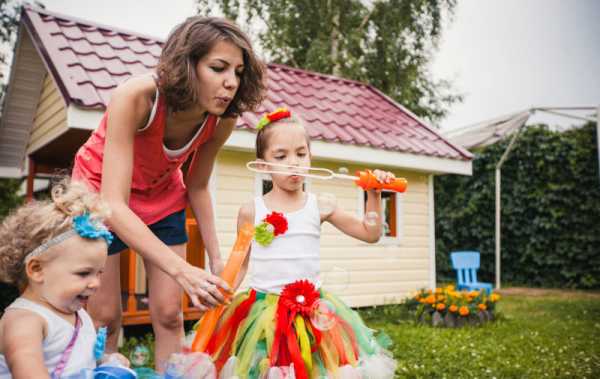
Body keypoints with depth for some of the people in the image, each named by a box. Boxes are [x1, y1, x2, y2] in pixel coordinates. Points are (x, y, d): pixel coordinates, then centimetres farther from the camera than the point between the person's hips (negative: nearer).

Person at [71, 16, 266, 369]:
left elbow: (197, 187, -6)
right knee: (105, 315, -1)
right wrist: (182, 270, -51)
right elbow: (114, 205, -41)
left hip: (162, 197, 3)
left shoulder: (223, 119, -23)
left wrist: (216, 258, -10)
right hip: (102, 192, -3)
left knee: (169, 313, 1)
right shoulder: (135, 97, -37)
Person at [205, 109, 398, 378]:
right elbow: (240, 264, 5)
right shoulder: (251, 212, -3)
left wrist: (374, 195, -7)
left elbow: (370, 234, 5)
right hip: (264, 311, -1)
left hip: (311, 311, 2)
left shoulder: (321, 207, 0)